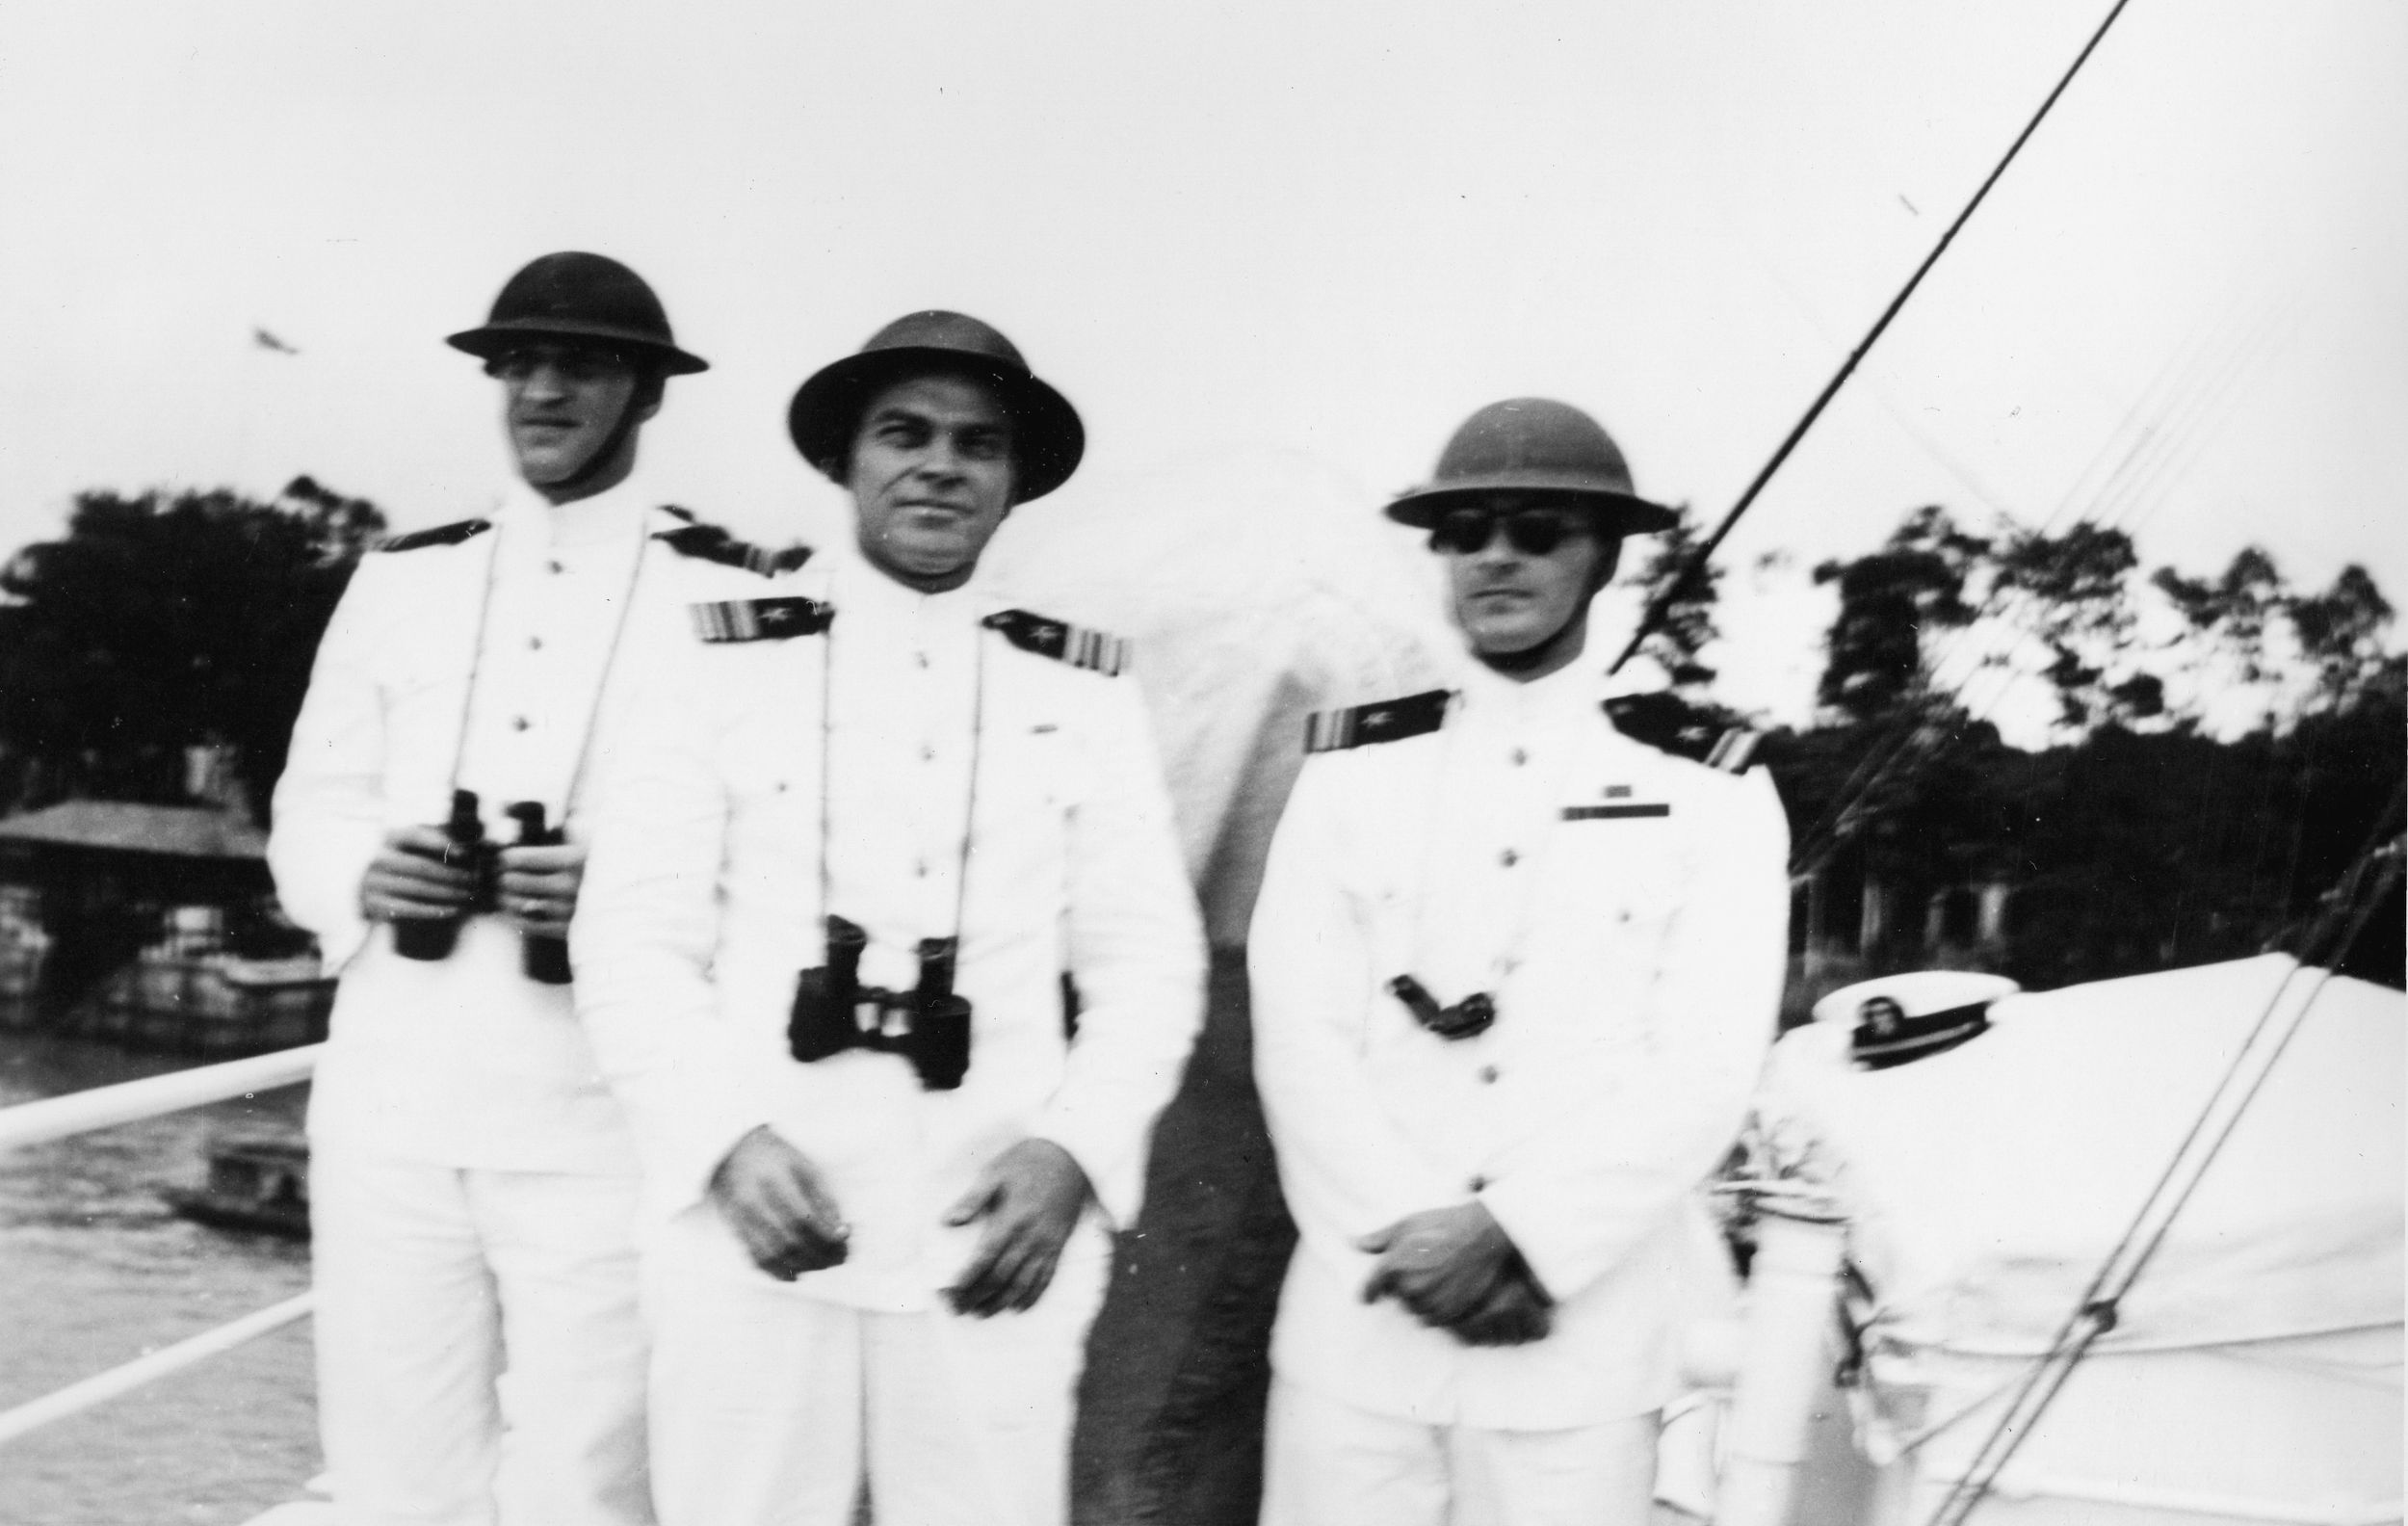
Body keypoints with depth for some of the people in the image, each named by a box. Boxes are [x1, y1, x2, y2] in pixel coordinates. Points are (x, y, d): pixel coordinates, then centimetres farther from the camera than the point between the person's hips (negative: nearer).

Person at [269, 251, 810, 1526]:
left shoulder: (737, 599, 0)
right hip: (388, 1101, 4)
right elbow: (311, 804, 15)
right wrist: (363, 878, -8)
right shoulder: (399, 580, 13)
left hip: (603, 1120, -3)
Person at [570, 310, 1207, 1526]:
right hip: (753, 1229, 0)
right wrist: (729, 1139, -14)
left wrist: (1072, 1150, -10)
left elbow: (1148, 960, 6)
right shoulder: (727, 671, 6)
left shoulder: (1084, 694, 9)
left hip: (994, 1234, 1)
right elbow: (634, 945, 1)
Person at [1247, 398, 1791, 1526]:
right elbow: (1298, 1041, 1)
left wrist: (1515, 1236, -13)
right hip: (1352, 1339, 1)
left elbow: (1704, 1072, -4)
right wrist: (1421, 1232, -11)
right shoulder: (1353, 773, 9)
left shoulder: (1709, 796, 5)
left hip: (1582, 1359, -1)